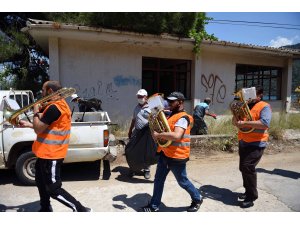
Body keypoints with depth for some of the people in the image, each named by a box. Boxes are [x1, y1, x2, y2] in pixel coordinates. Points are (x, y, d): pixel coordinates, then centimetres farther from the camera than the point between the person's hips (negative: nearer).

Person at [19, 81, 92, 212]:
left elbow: (38, 129, -21)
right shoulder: (60, 105, 10)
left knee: (53, 189, -2)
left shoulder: (54, 108, -24)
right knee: (41, 181, 26)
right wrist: (28, 124, 17)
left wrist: (36, 112, -7)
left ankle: (81, 210, 3)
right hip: (47, 152, 11)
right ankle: (45, 209, 43)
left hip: (51, 154, -11)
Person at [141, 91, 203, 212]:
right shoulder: (171, 115, 11)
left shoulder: (182, 118, -20)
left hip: (177, 156, -9)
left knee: (182, 181, 10)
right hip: (165, 153, 9)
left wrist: (158, 135, -26)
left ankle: (197, 199, 35)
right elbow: (166, 128, 24)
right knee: (158, 180, 13)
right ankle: (154, 205, 27)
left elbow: (176, 136, -35)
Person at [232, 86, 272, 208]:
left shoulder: (264, 107, -8)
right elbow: (234, 121, 15)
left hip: (256, 144, -8)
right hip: (243, 143, 8)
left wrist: (245, 123, -25)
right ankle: (248, 191, 32)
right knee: (243, 168, 14)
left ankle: (251, 197, 0)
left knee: (248, 167, -14)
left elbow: (265, 124, -24)